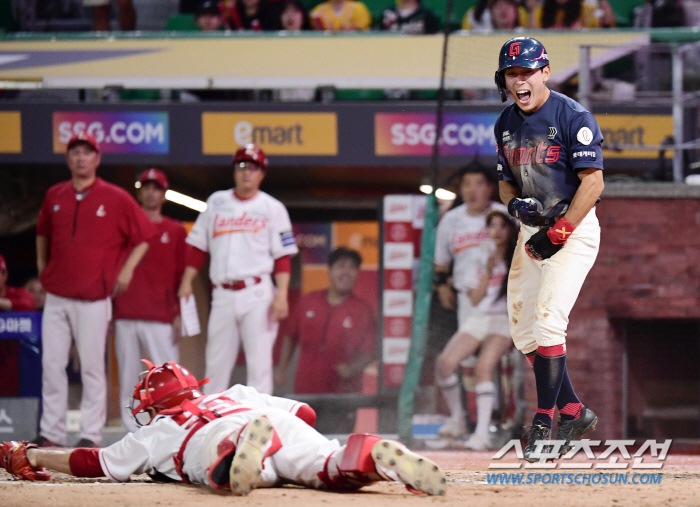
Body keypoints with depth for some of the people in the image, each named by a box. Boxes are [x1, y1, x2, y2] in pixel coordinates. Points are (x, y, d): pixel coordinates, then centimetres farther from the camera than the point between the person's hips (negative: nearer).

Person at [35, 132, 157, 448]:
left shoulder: (116, 199, -2)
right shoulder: (54, 196, 10)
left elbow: (144, 235, 4)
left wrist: (126, 270, -3)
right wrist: (41, 265, 19)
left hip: (94, 299, -4)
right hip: (56, 297, 4)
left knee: (92, 367, -4)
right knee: (51, 366, 3)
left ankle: (91, 435, -2)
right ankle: (50, 432, 7)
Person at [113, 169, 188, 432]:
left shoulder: (175, 231, 10)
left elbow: (182, 275, 7)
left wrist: (179, 314, -2)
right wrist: (108, 311, 7)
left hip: (161, 318, -2)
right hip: (125, 316, 2)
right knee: (128, 375, 2)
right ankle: (134, 432, 5)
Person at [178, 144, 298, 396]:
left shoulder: (273, 208, 5)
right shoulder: (216, 202, 14)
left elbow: (283, 255, 0)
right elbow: (198, 246, 16)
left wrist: (281, 294, -11)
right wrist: (186, 282, 6)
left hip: (257, 293, -3)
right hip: (223, 295, 3)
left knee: (259, 363, -7)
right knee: (216, 363, 4)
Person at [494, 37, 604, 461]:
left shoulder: (573, 117, -14)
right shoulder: (506, 124, 8)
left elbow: (593, 182, -17)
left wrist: (557, 234, -19)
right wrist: (514, 203, -6)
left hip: (575, 227, -8)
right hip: (533, 230, 8)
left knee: (548, 319, -19)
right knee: (523, 329, 6)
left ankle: (544, 422, -13)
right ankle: (574, 411, 19)